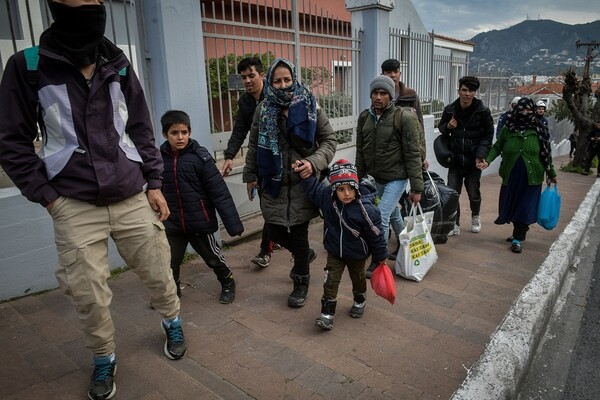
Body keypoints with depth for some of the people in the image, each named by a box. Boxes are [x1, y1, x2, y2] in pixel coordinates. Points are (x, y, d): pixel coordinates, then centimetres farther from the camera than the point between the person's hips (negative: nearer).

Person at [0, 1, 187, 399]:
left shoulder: (118, 64, 5)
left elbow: (142, 130, 10)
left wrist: (154, 183, 5)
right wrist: (47, 196, -4)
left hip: (132, 197, 2)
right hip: (75, 206, -2)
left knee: (159, 272, 11)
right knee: (89, 293, 3)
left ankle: (173, 323, 41)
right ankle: (104, 359, 30)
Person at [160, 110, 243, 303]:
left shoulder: (200, 156, -13)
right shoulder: (159, 158, -3)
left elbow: (219, 192, -13)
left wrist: (233, 223, -15)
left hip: (200, 222, -2)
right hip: (173, 224, 3)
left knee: (213, 257, 15)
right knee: (169, 262, 9)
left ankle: (228, 284, 41)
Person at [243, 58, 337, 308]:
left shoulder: (309, 106, -5)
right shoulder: (263, 110, 3)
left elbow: (330, 140, -2)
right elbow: (254, 146, 11)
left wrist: (314, 162, -18)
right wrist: (250, 176, 11)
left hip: (302, 184, -3)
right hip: (273, 184, 3)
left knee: (298, 232, 2)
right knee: (275, 231, 8)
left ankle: (301, 282, 26)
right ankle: (303, 255, 41)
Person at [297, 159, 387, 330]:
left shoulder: (366, 209, -32)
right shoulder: (326, 196, -20)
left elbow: (376, 234, -20)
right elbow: (313, 187, 1)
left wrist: (380, 256, -9)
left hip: (357, 254, -2)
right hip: (334, 252, 2)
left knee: (358, 278, 22)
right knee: (330, 281, 0)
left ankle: (360, 301, 50)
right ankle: (327, 312, 14)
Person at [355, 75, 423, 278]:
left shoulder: (404, 118, -16)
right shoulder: (364, 117, 1)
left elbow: (413, 154, -15)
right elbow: (360, 151, 9)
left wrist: (416, 188, -16)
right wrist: (358, 178, 11)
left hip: (396, 178, -6)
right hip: (377, 178, 6)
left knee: (382, 216, -12)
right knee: (393, 214, 21)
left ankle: (378, 261, 5)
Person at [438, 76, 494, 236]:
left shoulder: (483, 111, -6)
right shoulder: (450, 109, -1)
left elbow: (488, 135, -1)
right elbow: (441, 128, 14)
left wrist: (480, 154, -14)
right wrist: (448, 127, -9)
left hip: (474, 160, -2)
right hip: (455, 159, 2)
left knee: (473, 193, 8)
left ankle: (475, 217, 37)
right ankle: (455, 225, 11)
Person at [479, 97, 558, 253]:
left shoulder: (540, 130, 0)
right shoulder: (508, 129, 1)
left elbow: (546, 154, 6)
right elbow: (497, 147, 3)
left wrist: (551, 173, 11)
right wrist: (487, 160, -14)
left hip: (531, 177, -1)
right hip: (511, 175, 2)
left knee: (525, 207, -2)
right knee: (511, 205, 10)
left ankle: (518, 238, 8)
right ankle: (519, 233, 30)